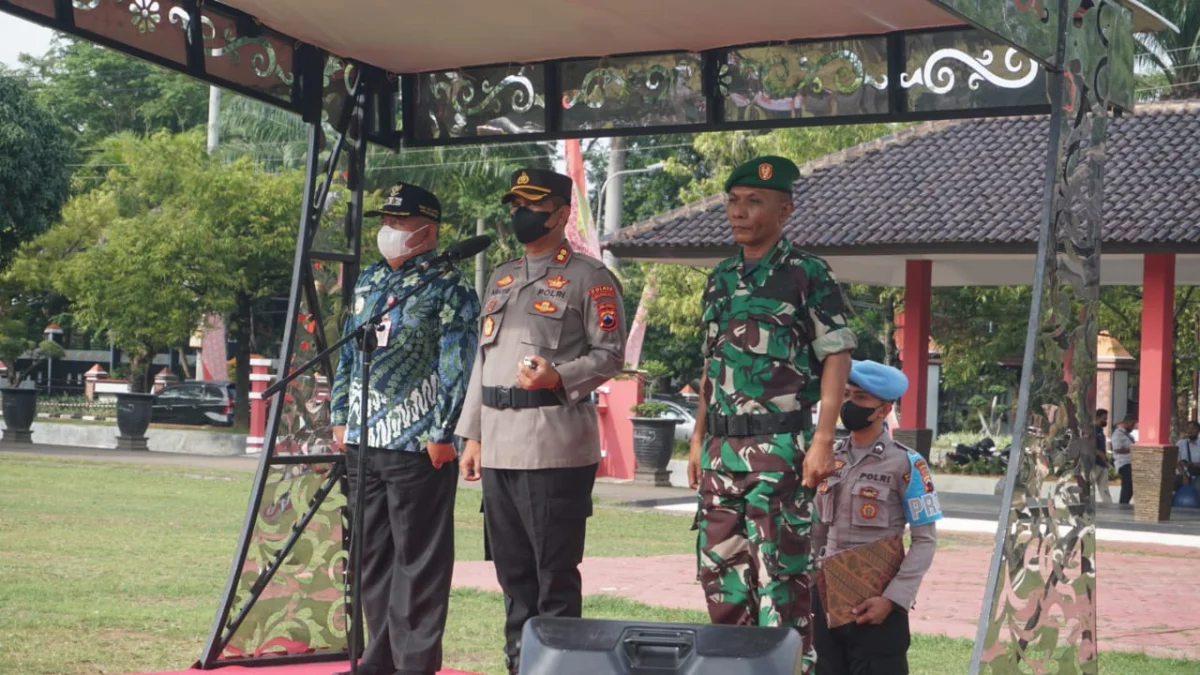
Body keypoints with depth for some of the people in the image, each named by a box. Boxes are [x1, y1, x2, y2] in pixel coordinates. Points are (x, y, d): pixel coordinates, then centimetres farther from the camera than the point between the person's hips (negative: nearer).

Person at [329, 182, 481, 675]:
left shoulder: (448, 288, -7)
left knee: (418, 558, -3)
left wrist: (442, 433, -17)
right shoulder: (369, 281, 16)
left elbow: (457, 370, -12)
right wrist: (341, 417, 15)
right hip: (363, 441, 8)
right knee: (371, 553, 13)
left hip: (417, 445, -8)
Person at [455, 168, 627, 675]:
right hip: (499, 443, 7)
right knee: (511, 570, 12)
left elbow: (609, 356, -6)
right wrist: (472, 435, 16)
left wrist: (559, 377, -23)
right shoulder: (500, 278, 20)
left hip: (555, 446, -7)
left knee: (555, 571, -4)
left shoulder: (590, 279, -2)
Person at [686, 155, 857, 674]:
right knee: (719, 567, 10)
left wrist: (823, 439, -15)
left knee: (783, 572, -4)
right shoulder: (720, 279, 14)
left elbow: (837, 357, -8)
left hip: (780, 445, -7)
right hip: (722, 447, 7)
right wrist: (699, 440, 16)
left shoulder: (807, 275, -5)